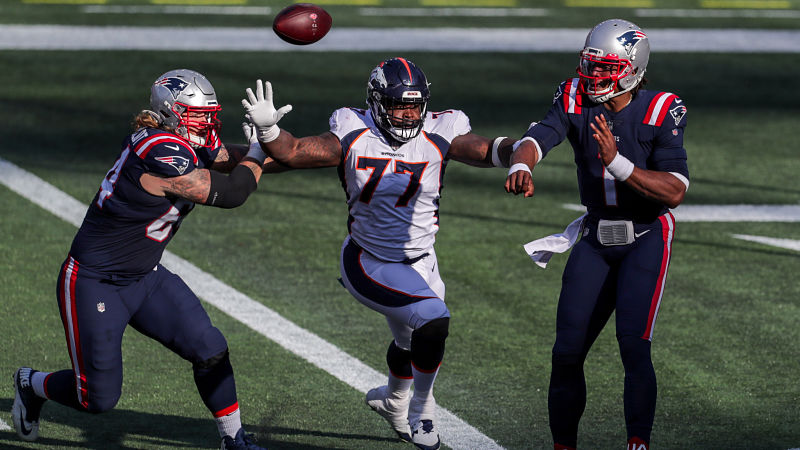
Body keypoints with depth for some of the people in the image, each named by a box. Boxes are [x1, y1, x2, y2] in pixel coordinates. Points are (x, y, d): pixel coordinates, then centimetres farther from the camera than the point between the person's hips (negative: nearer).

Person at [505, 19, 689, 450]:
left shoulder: (660, 112, -14)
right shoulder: (575, 102, -5)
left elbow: (675, 192, -20)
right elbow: (536, 139, -23)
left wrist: (617, 163, -31)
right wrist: (520, 167, -46)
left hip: (645, 236, -4)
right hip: (595, 237, 4)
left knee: (633, 343, -18)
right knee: (568, 350, 2)